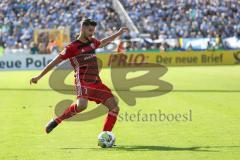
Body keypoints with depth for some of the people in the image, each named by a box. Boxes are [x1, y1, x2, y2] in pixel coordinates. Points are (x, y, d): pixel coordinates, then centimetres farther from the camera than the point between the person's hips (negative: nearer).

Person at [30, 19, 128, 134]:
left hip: (96, 82, 8)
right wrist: (39, 77, 2)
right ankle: (56, 121, -14)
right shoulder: (72, 47, -5)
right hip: (83, 81, -7)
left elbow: (102, 43, 41)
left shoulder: (92, 42, 16)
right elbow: (55, 62, 0)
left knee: (114, 108, -3)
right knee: (81, 105, -36)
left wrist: (118, 33, 42)